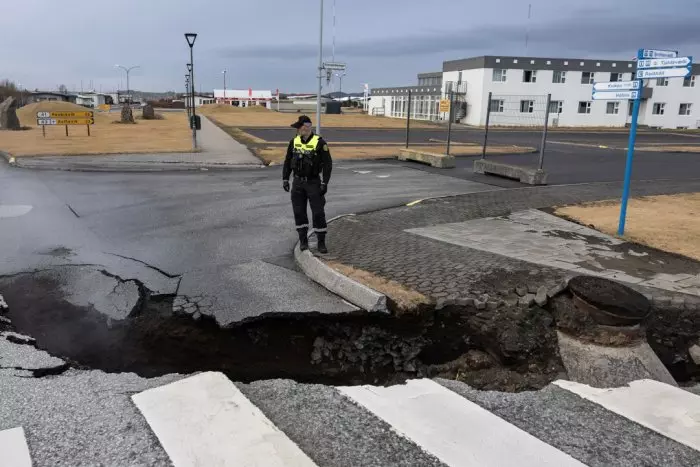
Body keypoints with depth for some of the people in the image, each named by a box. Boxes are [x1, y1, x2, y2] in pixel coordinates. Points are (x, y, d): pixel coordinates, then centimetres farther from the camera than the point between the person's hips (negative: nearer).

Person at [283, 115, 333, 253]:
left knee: (318, 213, -4)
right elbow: (287, 161, 9)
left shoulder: (319, 142, -12)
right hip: (298, 183, 4)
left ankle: (321, 242, 7)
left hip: (314, 183, -4)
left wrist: (324, 183, -17)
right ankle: (303, 240, 17)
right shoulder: (294, 141, 3)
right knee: (299, 212, 4)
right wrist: (285, 179, 2)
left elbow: (328, 163, -11)